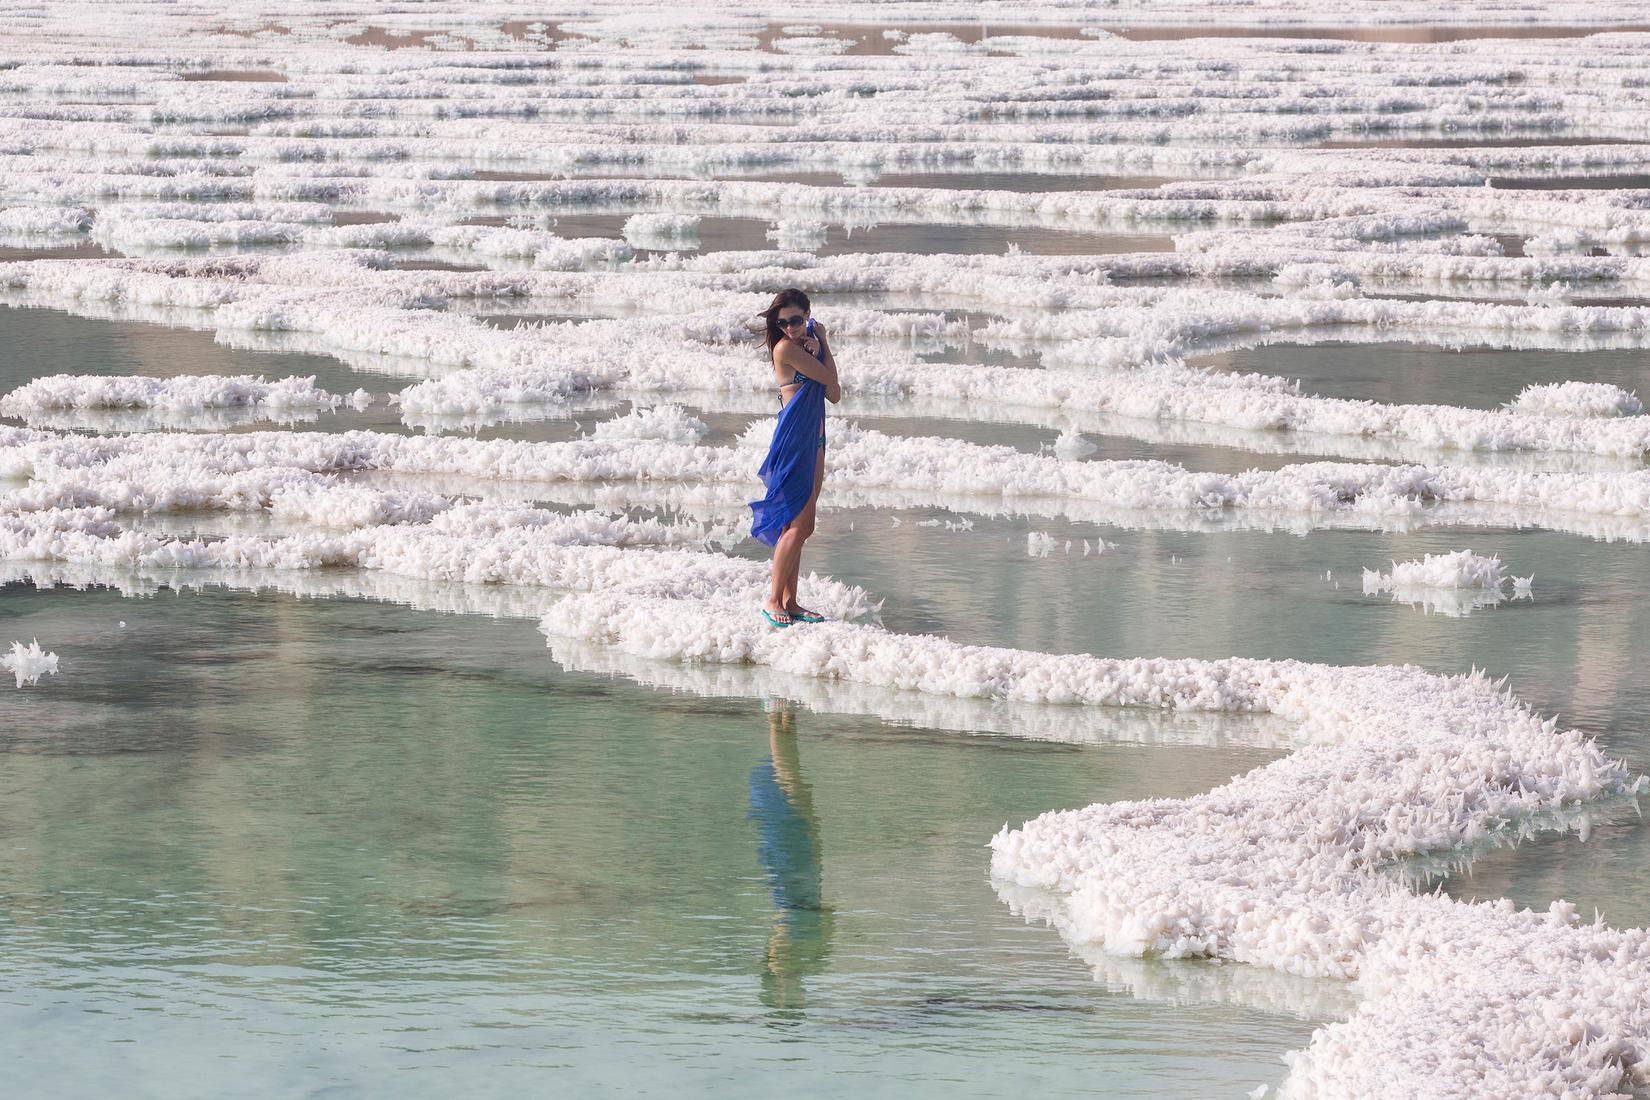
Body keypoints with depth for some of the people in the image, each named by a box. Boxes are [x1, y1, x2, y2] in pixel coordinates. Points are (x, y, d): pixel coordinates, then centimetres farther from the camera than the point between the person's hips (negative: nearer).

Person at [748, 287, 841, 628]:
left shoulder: (804, 344, 14)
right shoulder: (786, 348, -14)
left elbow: (834, 393, 6)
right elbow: (829, 377, -12)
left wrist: (818, 349, -7)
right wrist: (823, 340, 3)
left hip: (813, 440, 9)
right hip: (793, 440, -9)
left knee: (800, 526, 9)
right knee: (798, 525, -10)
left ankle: (790, 601, 13)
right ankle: (773, 600, -4)